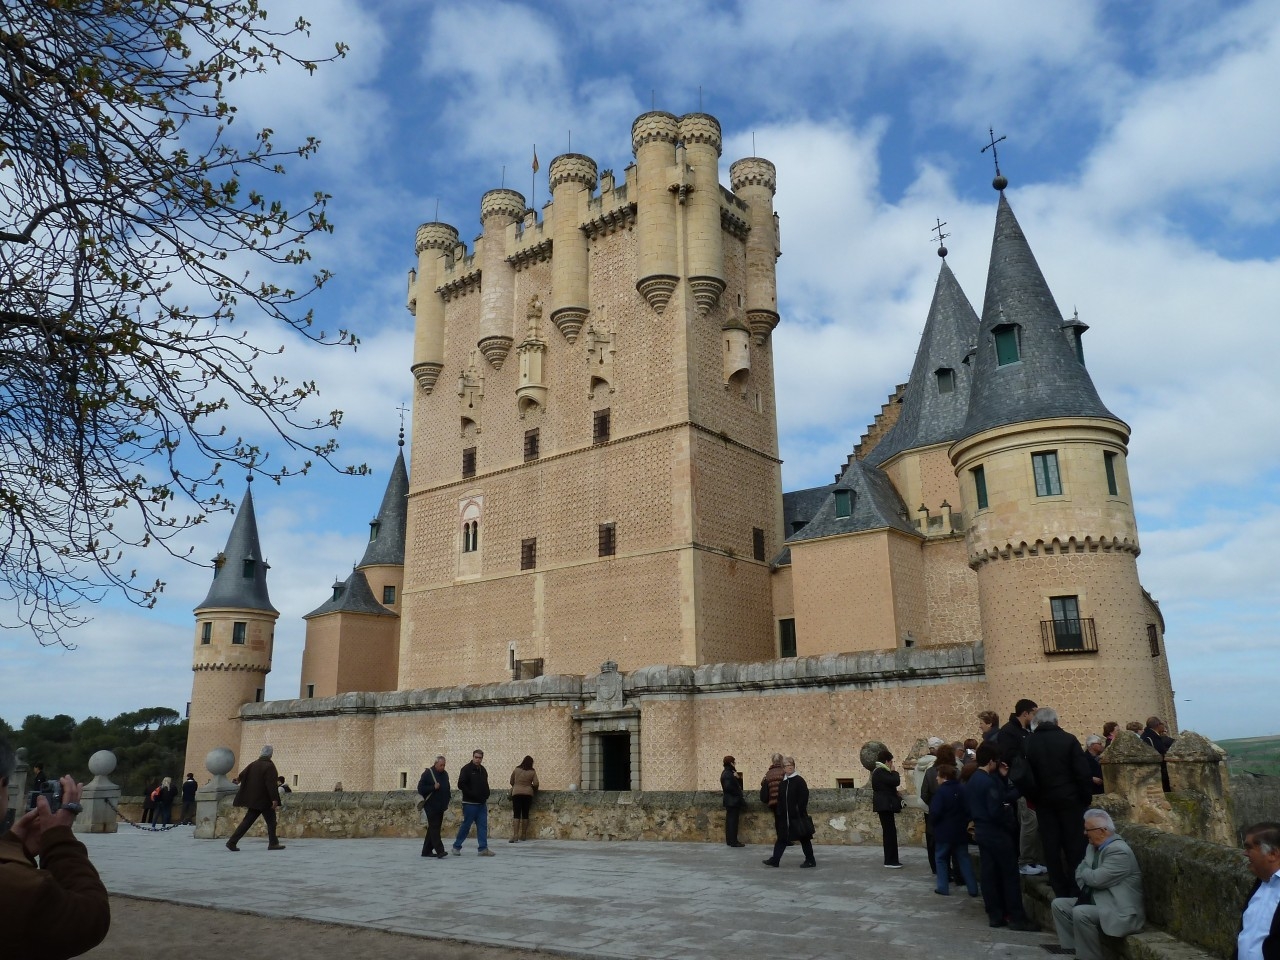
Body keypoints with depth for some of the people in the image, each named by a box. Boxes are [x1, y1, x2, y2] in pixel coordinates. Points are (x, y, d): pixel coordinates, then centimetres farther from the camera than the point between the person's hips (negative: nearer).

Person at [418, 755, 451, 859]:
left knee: (433, 828, 11)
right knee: (434, 828, -12)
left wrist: (446, 802, 18)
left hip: (441, 807, 7)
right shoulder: (427, 773, -7)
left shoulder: (445, 774, 13)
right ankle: (439, 851, -19)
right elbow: (420, 788, -11)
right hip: (431, 806, -7)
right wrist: (433, 787, -19)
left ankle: (427, 851, 18)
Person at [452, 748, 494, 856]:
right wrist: (472, 794, -19)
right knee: (466, 825, 0)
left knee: (483, 826, 3)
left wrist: (486, 796, 7)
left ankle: (483, 848, 4)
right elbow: (461, 785, -15)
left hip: (482, 803, 7)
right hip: (470, 803, -7)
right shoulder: (466, 769, -8)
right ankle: (456, 846, 15)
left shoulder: (483, 770, 14)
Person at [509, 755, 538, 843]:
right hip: (528, 793, 1)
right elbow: (536, 784, -4)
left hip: (516, 793, -1)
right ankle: (523, 835, 14)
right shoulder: (532, 772, 1)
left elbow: (511, 782, 11)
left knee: (516, 814, -5)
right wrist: (534, 789, 17)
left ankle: (515, 836, -15)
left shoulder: (516, 770, 3)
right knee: (525, 814, 9)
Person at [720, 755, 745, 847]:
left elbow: (739, 784, 15)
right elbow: (728, 787, -26)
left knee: (730, 821, 12)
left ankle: (729, 840, 16)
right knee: (733, 821, -8)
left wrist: (737, 778, -4)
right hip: (733, 801, -10)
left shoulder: (729, 772, 17)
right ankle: (733, 841, -7)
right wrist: (738, 793, -14)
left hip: (731, 801, 10)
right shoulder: (728, 774, -15)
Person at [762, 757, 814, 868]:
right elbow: (780, 800, 11)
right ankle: (774, 860, 12)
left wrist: (800, 812, -18)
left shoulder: (799, 781, -7)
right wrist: (777, 814, 8)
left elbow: (804, 798, -12)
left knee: (804, 838, 4)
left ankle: (810, 860, 15)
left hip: (797, 816, -5)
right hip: (784, 817, 5)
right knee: (782, 838, 9)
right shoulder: (781, 783, 9)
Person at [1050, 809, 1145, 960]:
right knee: (1058, 904, 4)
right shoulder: (1094, 846, 8)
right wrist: (1086, 891, -6)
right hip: (1097, 900, 10)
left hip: (1119, 910, -10)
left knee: (1080, 913, -30)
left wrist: (1084, 871, -4)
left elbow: (1096, 879, -25)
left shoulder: (1119, 851, -21)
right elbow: (1080, 874, 14)